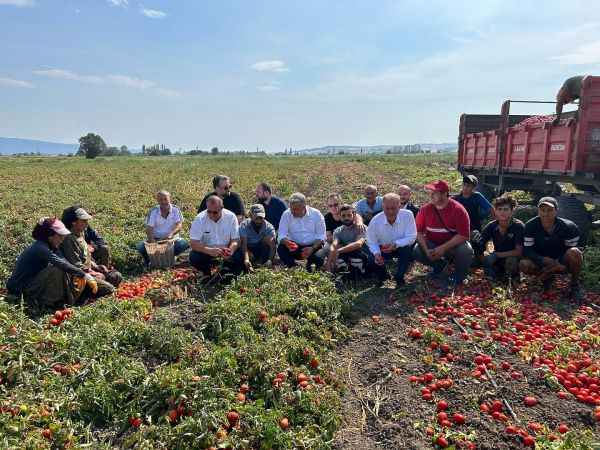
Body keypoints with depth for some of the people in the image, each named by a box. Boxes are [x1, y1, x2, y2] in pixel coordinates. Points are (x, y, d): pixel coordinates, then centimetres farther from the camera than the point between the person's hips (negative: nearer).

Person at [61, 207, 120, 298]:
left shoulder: (81, 234, 8)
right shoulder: (69, 239, -22)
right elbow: (76, 265, -23)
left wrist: (96, 266, 7)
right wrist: (93, 273, -14)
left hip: (90, 270, 9)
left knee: (117, 276, 4)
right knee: (108, 288, -20)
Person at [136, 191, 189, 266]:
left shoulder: (175, 210, -4)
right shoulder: (153, 212, -2)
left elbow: (179, 225, -15)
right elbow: (149, 228, -9)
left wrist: (171, 234, -36)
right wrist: (151, 239, -30)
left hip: (172, 239, 0)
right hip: (155, 239, 0)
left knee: (184, 244, -29)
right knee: (140, 246, -25)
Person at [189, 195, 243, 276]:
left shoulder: (231, 217, -13)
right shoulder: (200, 219, -16)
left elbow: (235, 240, -9)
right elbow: (193, 243, -20)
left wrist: (230, 251, -32)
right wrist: (210, 251, -38)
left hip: (225, 250, 1)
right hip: (206, 250, 0)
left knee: (239, 256, -26)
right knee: (193, 257, -28)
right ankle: (207, 275, 3)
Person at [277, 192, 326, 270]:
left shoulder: (316, 214, -5)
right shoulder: (286, 215, -5)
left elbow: (321, 236, -6)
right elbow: (282, 235, -10)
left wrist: (312, 248, -24)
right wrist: (287, 242, -34)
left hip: (313, 246, -1)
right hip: (295, 247, 1)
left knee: (318, 258, -30)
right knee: (281, 248, -28)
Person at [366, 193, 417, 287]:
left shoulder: (408, 215, -24)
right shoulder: (375, 221, -20)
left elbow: (411, 237, -23)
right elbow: (371, 242, -10)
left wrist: (395, 244, -37)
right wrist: (376, 253, -31)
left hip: (402, 247, -1)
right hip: (383, 248, 1)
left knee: (406, 249, -34)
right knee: (373, 261, -25)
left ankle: (399, 278, -5)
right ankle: (383, 276, 15)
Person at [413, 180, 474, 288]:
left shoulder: (458, 210, -17)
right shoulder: (425, 209, -9)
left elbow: (463, 235, -20)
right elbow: (418, 232, -7)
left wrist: (443, 248, -27)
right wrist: (427, 250, -22)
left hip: (454, 244, -2)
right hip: (432, 244, 2)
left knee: (466, 251, -33)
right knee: (416, 251, -25)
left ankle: (458, 276, 0)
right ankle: (440, 265, 6)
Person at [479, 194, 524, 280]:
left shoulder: (518, 226, -18)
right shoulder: (491, 226, -8)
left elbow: (519, 252, -23)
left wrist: (496, 255, -27)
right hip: (497, 261, 4)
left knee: (511, 260, -35)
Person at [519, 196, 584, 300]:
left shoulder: (568, 227, -19)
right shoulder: (531, 226, -16)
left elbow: (570, 250, -12)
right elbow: (527, 251, -16)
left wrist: (557, 265, -24)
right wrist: (544, 261, -33)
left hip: (562, 262, -1)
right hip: (542, 261, 1)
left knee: (574, 252, -34)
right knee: (524, 265, -30)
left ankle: (575, 284, -6)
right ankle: (548, 277, 4)